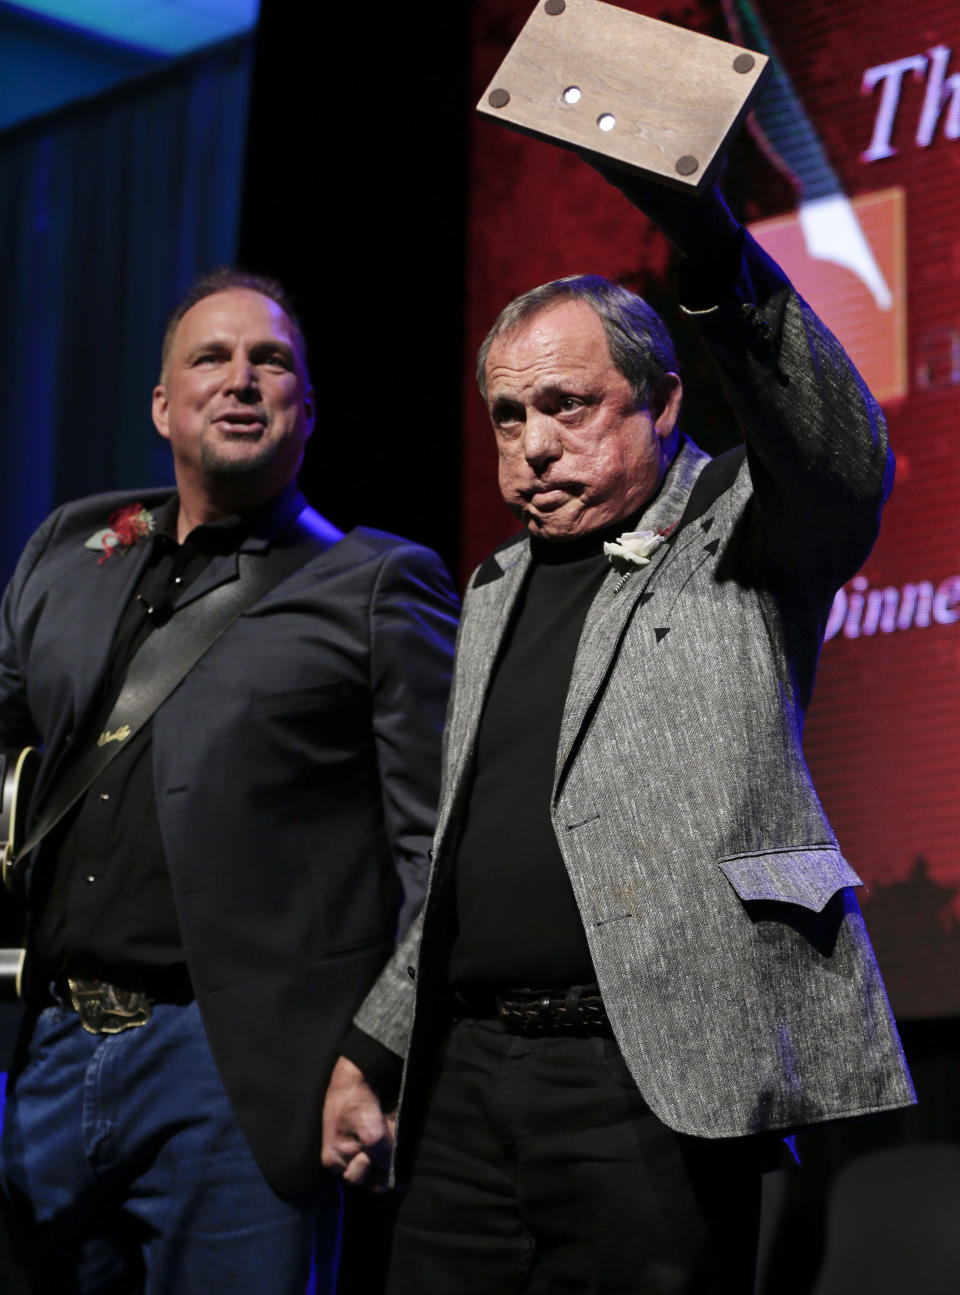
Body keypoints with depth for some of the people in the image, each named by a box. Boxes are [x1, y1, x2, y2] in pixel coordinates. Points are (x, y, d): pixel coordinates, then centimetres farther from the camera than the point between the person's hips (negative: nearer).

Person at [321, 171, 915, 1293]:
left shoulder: (737, 538, 3)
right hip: (466, 1083, 6)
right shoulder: (497, 591, 22)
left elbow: (846, 465, -21)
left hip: (656, 1088, -6)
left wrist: (718, 262, -35)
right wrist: (371, 1045, 21)